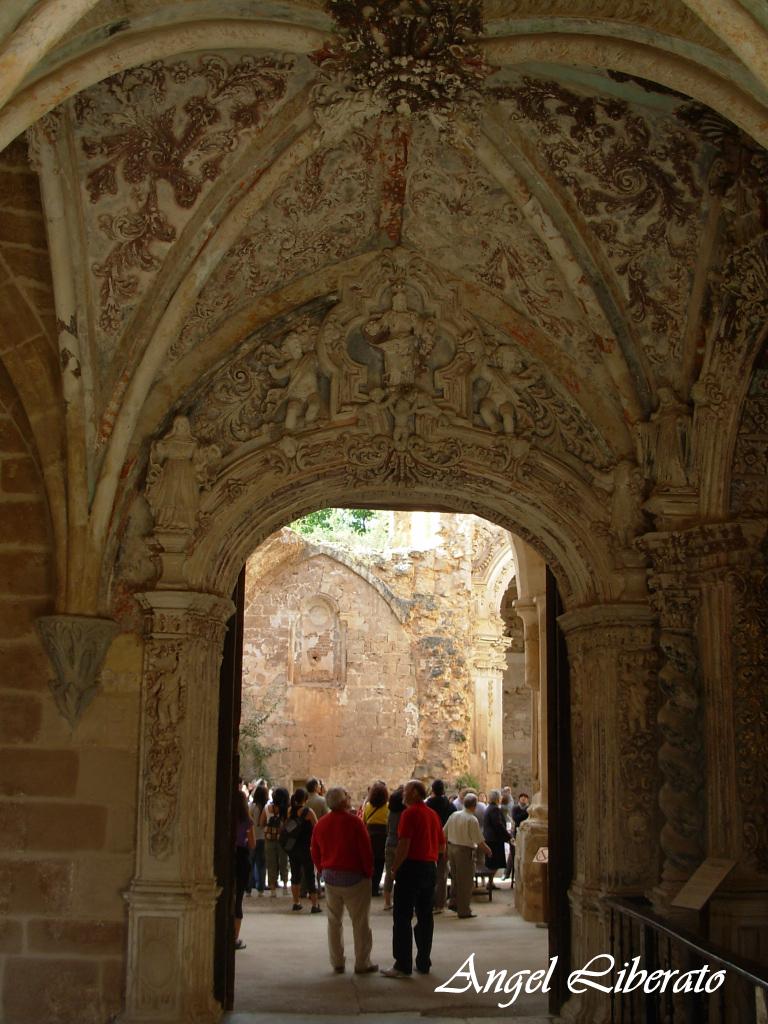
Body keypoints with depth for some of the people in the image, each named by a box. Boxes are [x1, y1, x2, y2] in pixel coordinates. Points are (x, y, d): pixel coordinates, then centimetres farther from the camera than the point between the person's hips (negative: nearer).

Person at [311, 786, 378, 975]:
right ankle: (362, 963, 7)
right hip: (354, 876, -5)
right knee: (360, 922, 4)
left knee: (334, 921, 14)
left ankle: (337, 963, 17)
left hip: (330, 877, 5)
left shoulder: (321, 824, 3)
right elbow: (366, 851, -14)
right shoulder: (354, 822, -15)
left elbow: (315, 853, 9)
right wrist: (368, 872, -2)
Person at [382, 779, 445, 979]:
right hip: (430, 868, 8)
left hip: (412, 866, -8)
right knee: (425, 917, 12)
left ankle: (403, 965, -5)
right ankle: (424, 963, 14)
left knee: (402, 918, -4)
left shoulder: (410, 813, -12)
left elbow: (404, 844, -18)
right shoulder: (433, 814, 13)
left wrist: (394, 868, -10)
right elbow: (441, 845, 20)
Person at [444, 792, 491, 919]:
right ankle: (464, 910, 8)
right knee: (465, 881, 3)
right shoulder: (472, 819, -16)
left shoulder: (454, 815, 3)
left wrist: (447, 849, 22)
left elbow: (444, 833, 9)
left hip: (452, 848, 7)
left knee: (456, 878, 22)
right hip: (465, 851, -6)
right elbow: (479, 841, -16)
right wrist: (488, 851, 1)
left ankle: (453, 902, 25)